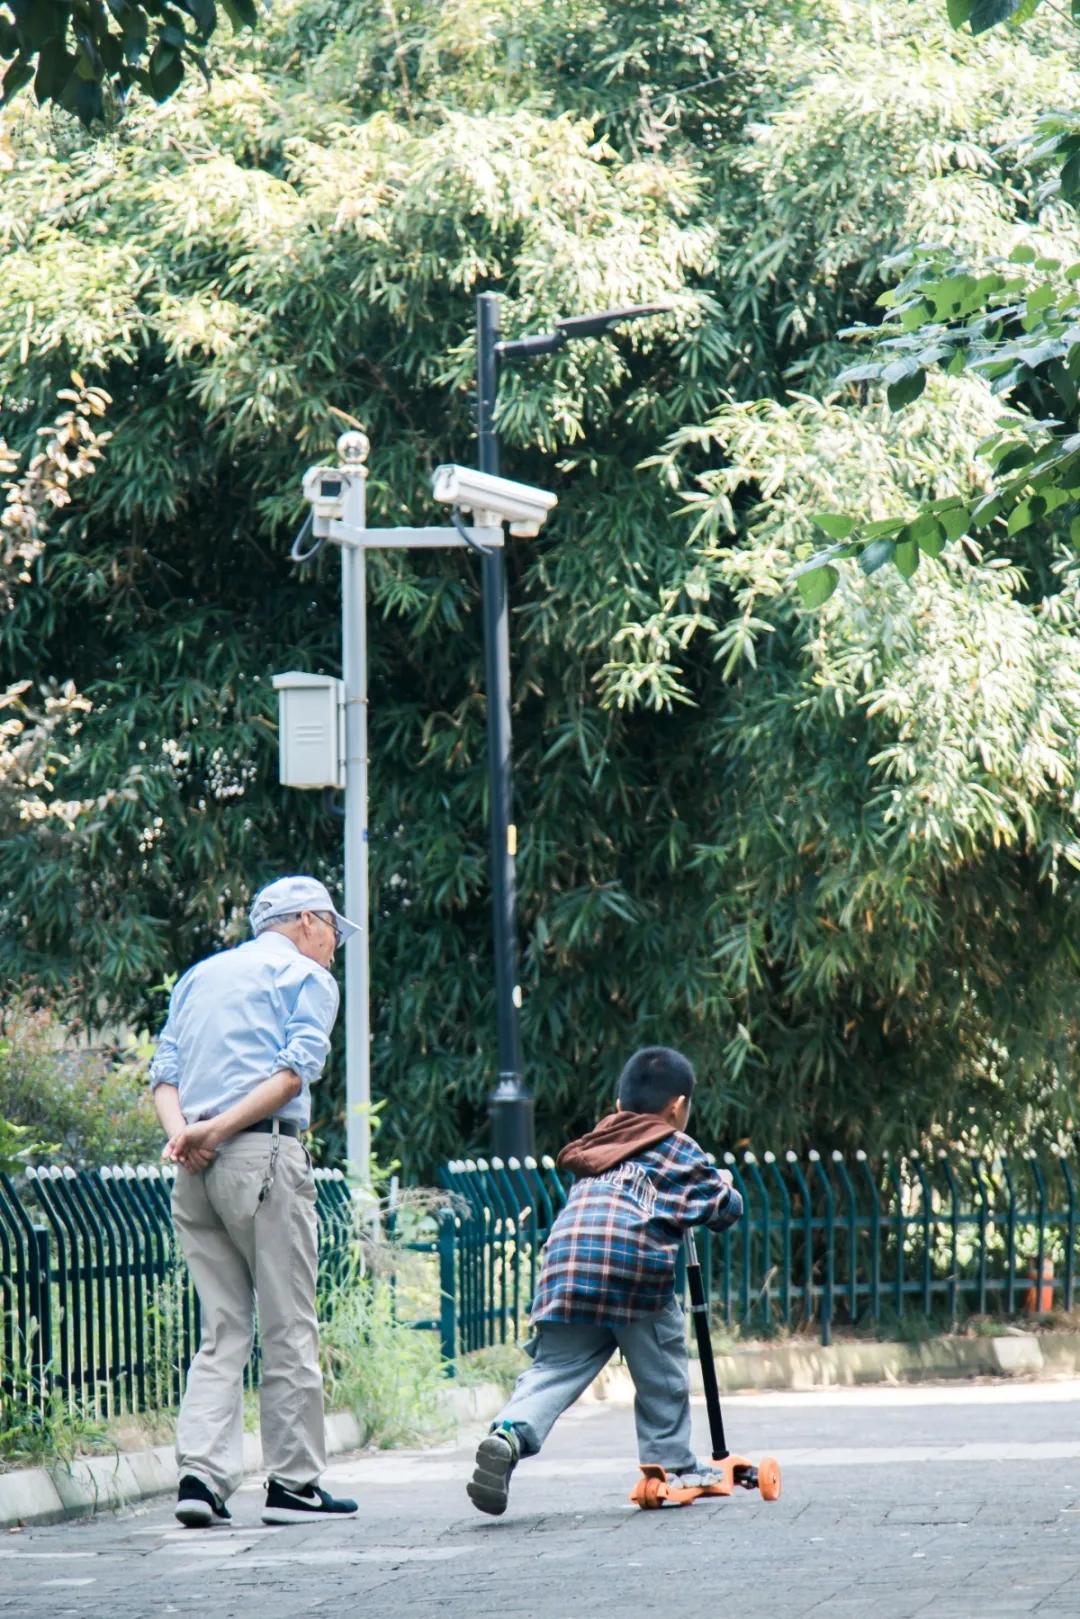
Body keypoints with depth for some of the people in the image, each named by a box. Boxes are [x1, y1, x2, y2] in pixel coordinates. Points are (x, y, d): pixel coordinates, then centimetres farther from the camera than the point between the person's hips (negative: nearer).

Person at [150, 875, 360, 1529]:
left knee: (223, 1329, 7)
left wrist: (182, 1133, -4)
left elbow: (165, 1071, 12)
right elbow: (296, 1070, -10)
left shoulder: (199, 976, 25)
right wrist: (220, 1129, -16)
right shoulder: (307, 977, 6)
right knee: (289, 1328, -1)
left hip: (196, 1173, 6)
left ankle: (202, 1472, -7)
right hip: (264, 1156, -6)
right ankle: (294, 1482, 0)